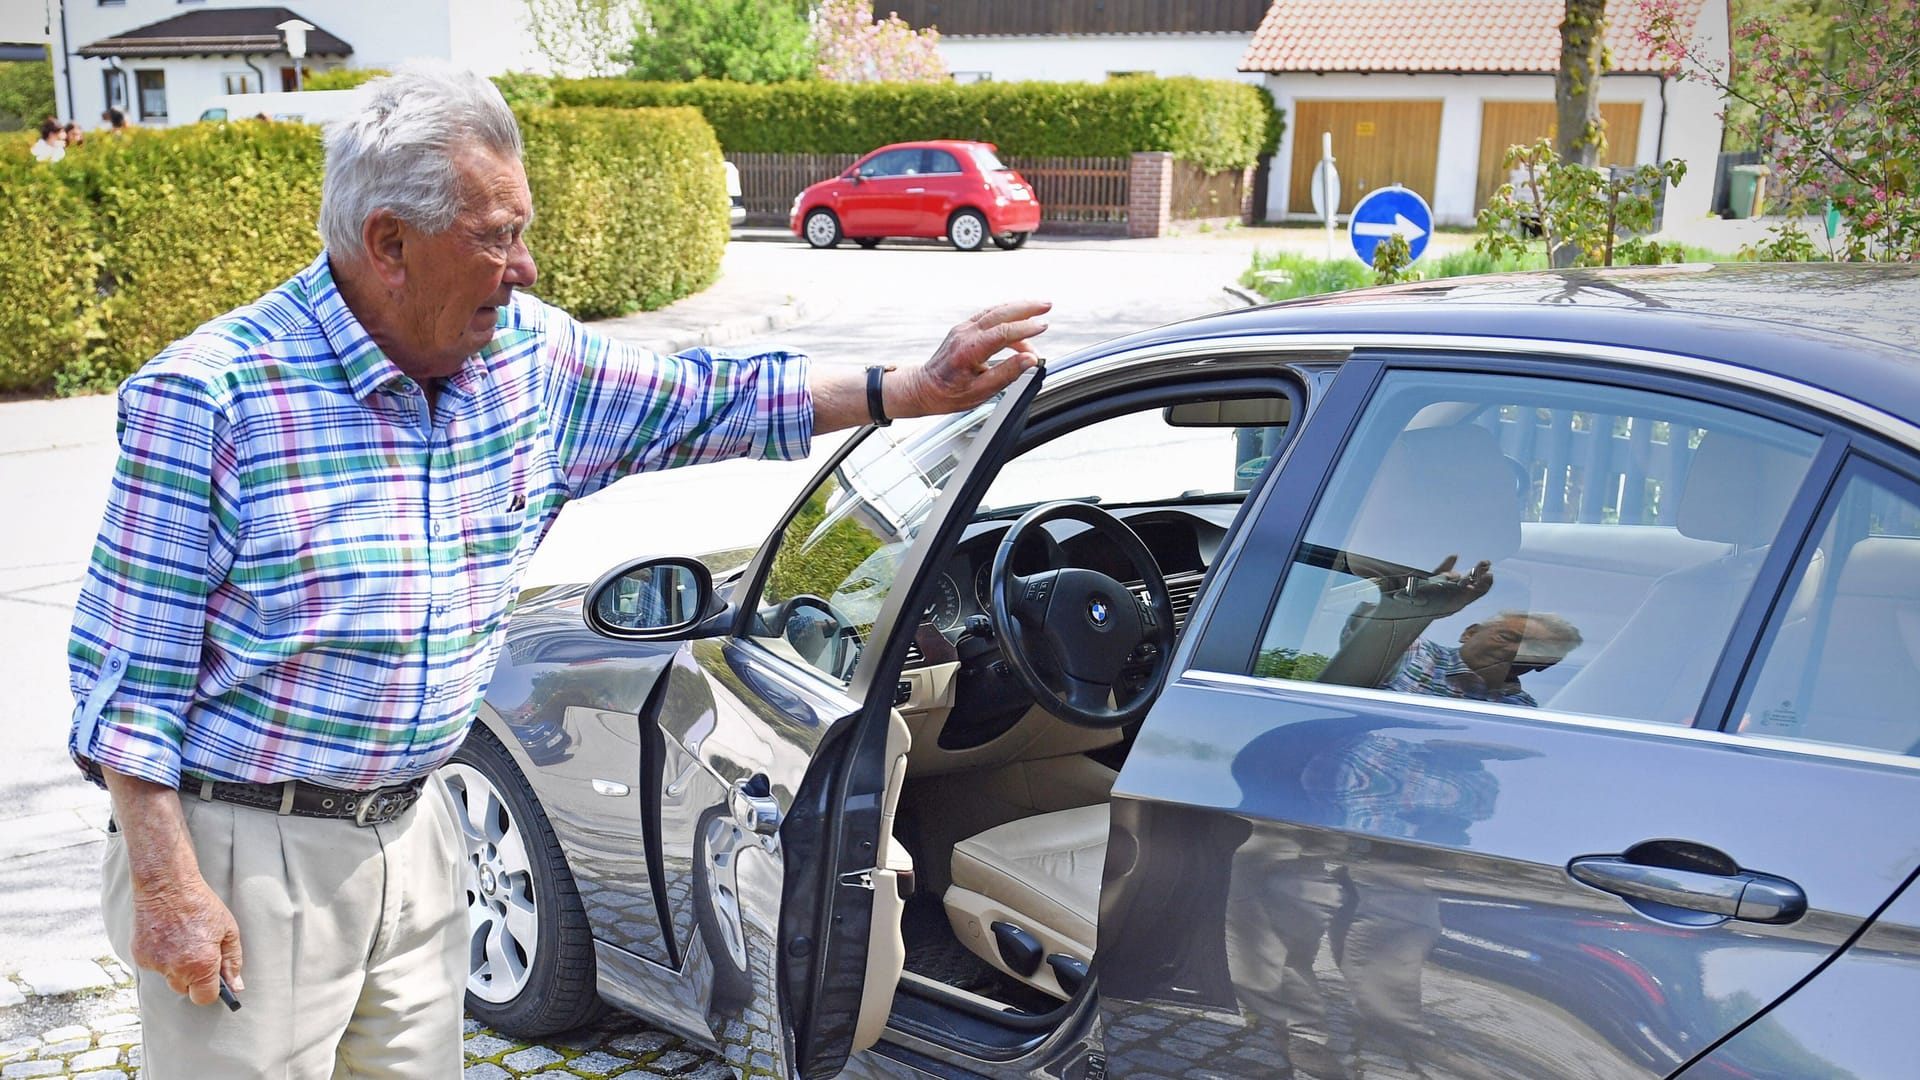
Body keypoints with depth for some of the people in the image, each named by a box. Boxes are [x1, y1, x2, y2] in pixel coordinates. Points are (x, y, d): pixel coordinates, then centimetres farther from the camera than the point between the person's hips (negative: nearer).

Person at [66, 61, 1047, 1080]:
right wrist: (167, 889, -15)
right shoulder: (208, 395, -17)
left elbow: (705, 398, 13)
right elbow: (130, 669, -13)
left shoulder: (530, 355, 0)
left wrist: (920, 388, 9)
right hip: (245, 848, -5)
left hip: (411, 833, 6)